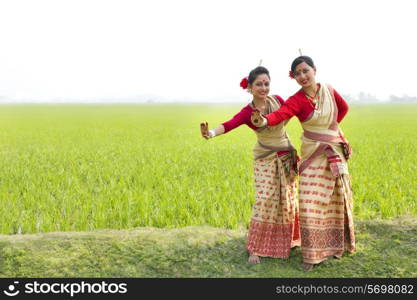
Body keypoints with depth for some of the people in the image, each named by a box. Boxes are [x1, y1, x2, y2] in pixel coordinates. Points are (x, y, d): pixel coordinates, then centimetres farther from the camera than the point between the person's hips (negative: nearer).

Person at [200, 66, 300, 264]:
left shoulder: (278, 100, -5)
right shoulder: (247, 112, -16)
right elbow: (230, 124, -35)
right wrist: (211, 133, -54)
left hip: (287, 157, 4)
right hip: (266, 160, -4)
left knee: (287, 200, 12)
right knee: (264, 201, -12)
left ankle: (285, 240, 32)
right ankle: (255, 248, 0)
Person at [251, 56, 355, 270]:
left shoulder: (328, 90, -2)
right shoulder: (297, 100, -15)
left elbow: (343, 108, 18)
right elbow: (281, 114, -36)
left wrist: (331, 127, 11)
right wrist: (264, 121, -56)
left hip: (336, 151, 4)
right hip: (314, 154, -4)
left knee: (337, 199, 13)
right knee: (311, 203, -8)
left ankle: (336, 244, 34)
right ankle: (313, 254, 5)